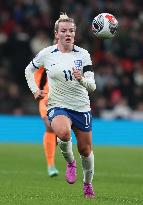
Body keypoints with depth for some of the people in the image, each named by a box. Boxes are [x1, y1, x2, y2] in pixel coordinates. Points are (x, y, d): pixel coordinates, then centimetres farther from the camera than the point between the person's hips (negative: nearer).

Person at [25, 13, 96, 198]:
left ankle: (88, 184, 38)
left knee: (85, 150, 11)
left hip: (81, 107, 2)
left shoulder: (83, 54, -3)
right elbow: (29, 70, 17)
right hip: (57, 106, -2)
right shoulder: (46, 54, -3)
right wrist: (35, 89, 5)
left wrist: (81, 79, -29)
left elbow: (92, 86, -8)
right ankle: (70, 162, -5)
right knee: (63, 132, -35)